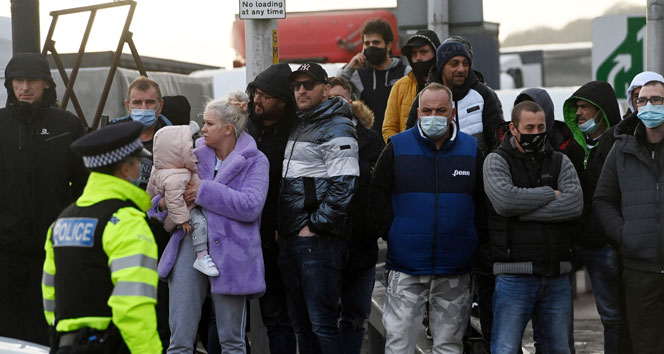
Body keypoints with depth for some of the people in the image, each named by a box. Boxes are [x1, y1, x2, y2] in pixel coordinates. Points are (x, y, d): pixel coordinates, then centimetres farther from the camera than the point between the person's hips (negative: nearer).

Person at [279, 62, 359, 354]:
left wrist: (314, 226, -16)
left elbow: (343, 187, -18)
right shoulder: (297, 128, 20)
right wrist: (280, 226, 16)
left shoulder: (337, 130, -8)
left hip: (319, 241, -9)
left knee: (322, 324, -10)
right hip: (289, 240, 9)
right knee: (300, 323, 12)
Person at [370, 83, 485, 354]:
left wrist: (474, 236, 3)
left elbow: (485, 200, 11)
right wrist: (392, 232, -4)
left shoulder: (471, 150, 6)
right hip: (406, 266, -1)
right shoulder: (398, 147, 2)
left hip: (454, 271, 1)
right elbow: (378, 193, 4)